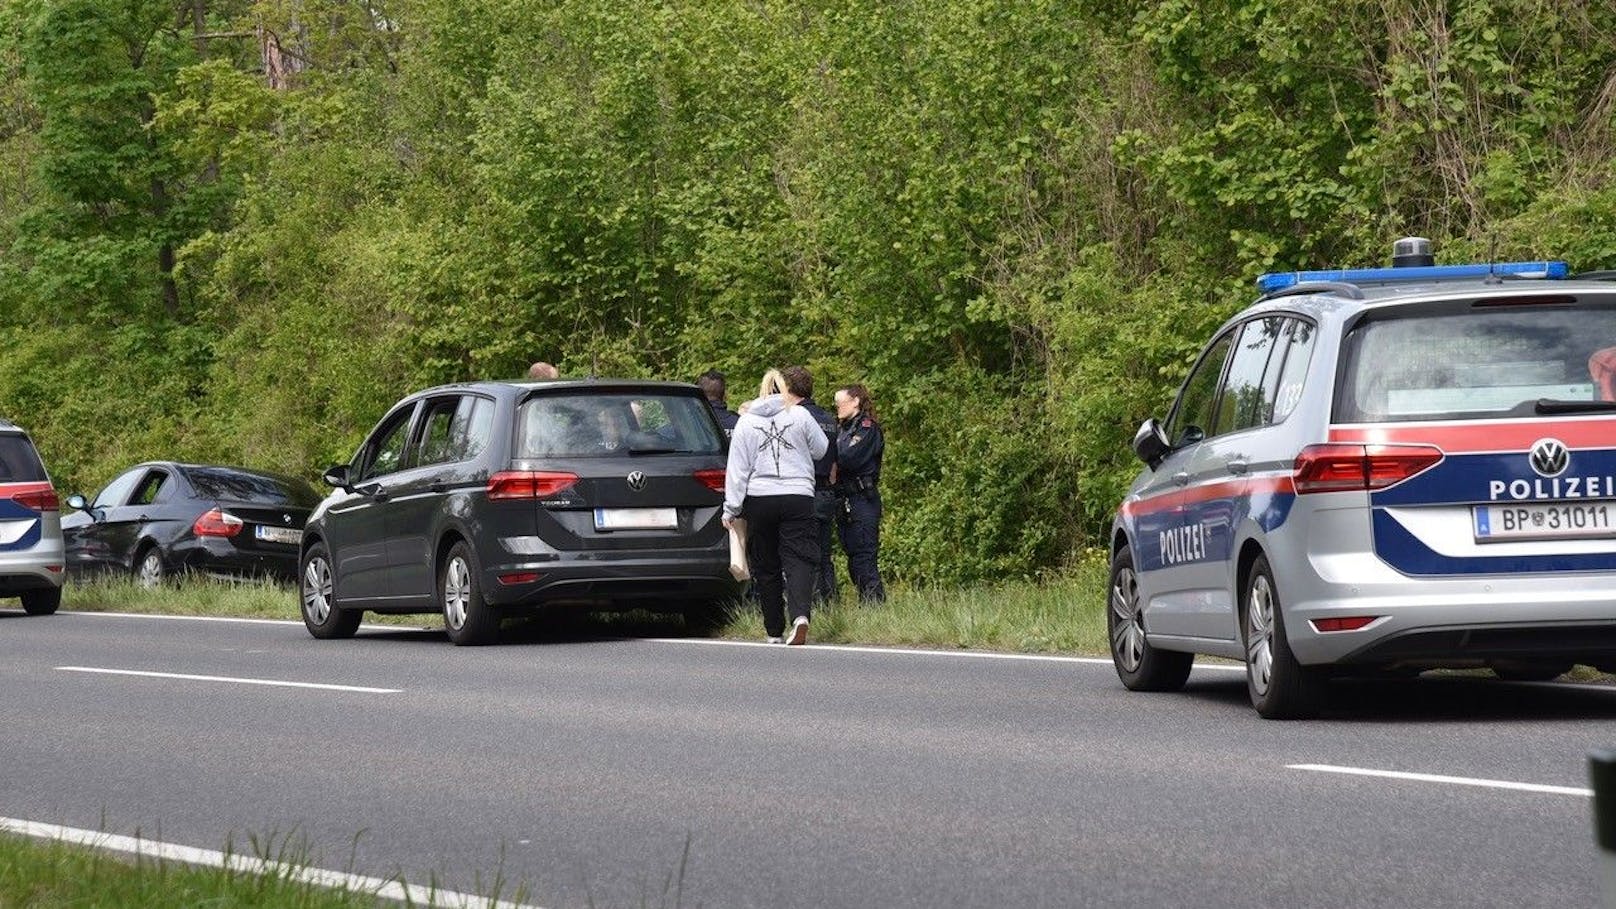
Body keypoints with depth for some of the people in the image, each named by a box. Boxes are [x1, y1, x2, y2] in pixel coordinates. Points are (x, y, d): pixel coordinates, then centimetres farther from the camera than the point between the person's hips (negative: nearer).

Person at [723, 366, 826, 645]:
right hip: (798, 497, -1)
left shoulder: (746, 421, 4)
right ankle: (800, 616, -31)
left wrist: (731, 507, 4)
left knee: (766, 568, 11)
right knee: (798, 561, -6)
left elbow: (737, 468, 2)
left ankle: (775, 632, 16)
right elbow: (821, 450, 10)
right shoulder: (800, 416, -2)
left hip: (758, 499, 2)